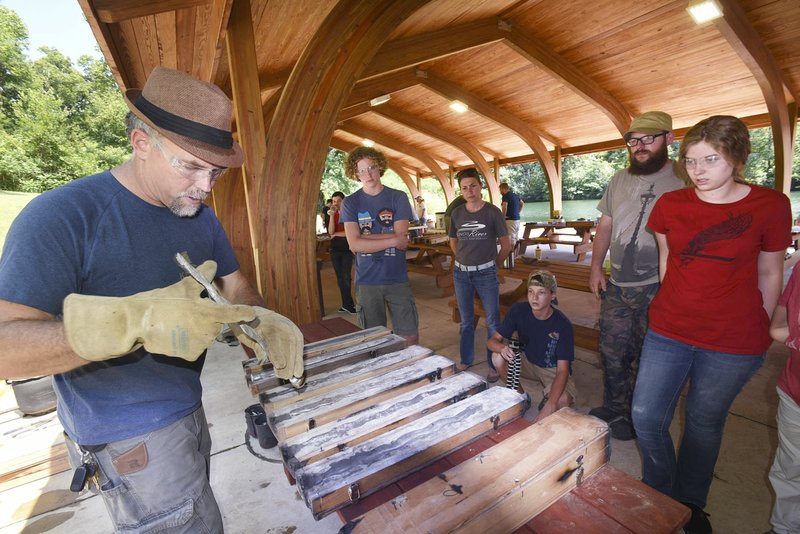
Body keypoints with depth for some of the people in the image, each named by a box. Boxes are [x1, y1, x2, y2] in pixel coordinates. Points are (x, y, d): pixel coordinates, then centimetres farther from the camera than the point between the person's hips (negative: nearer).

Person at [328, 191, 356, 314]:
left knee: (346, 277, -7)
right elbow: (330, 231, -6)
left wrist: (336, 234, -5)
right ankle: (348, 304, 15)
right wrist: (332, 215, -14)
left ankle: (347, 304, 3)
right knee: (340, 277, 7)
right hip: (335, 249, 5)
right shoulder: (333, 214, 8)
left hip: (347, 249, -5)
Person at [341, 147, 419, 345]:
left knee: (410, 336, 5)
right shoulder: (350, 203, 2)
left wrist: (365, 237, -10)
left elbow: (402, 240, -9)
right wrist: (392, 240, -12)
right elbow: (355, 245, -11)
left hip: (397, 277, 0)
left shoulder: (398, 198, 2)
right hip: (367, 280, 0)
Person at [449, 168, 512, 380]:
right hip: (461, 273, 3)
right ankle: (466, 360, 33)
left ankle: (494, 365, 21)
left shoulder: (492, 212, -6)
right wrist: (464, 260, 12)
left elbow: (506, 245, 0)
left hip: (486, 274, -3)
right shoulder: (457, 214, 2)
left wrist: (493, 265, 6)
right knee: (466, 321, 16)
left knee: (492, 321, 5)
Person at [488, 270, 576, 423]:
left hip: (553, 369, -3)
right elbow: (493, 340, -17)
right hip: (528, 362, 3)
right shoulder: (518, 310, -21)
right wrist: (502, 348, -44)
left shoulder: (563, 325, -27)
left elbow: (562, 370, -28)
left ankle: (547, 401, 6)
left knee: (562, 401, -33)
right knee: (498, 357, -26)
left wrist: (550, 406, -42)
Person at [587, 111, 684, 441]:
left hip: (656, 289, -4)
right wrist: (596, 266, 6)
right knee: (612, 352, 14)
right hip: (616, 286, 5)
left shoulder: (683, 181, -8)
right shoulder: (620, 179, 9)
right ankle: (613, 408, 34)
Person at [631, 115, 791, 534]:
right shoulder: (670, 204, -2)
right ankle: (660, 495, 33)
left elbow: (769, 274, 3)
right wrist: (680, 306, 15)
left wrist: (760, 328, 10)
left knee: (704, 423, 15)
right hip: (668, 331, 2)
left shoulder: (771, 206, -7)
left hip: (733, 343, -1)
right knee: (645, 416, 5)